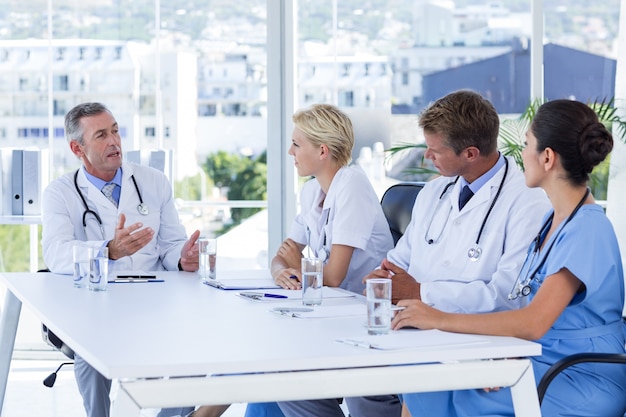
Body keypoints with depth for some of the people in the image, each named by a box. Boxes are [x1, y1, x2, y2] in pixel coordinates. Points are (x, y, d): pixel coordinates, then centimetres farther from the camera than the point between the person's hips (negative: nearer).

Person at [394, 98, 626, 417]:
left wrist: (440, 319, -21)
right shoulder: (553, 220, 14)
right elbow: (522, 309, 11)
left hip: (580, 384, -8)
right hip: (542, 365, 8)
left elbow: (534, 323, -25)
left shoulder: (588, 230, -17)